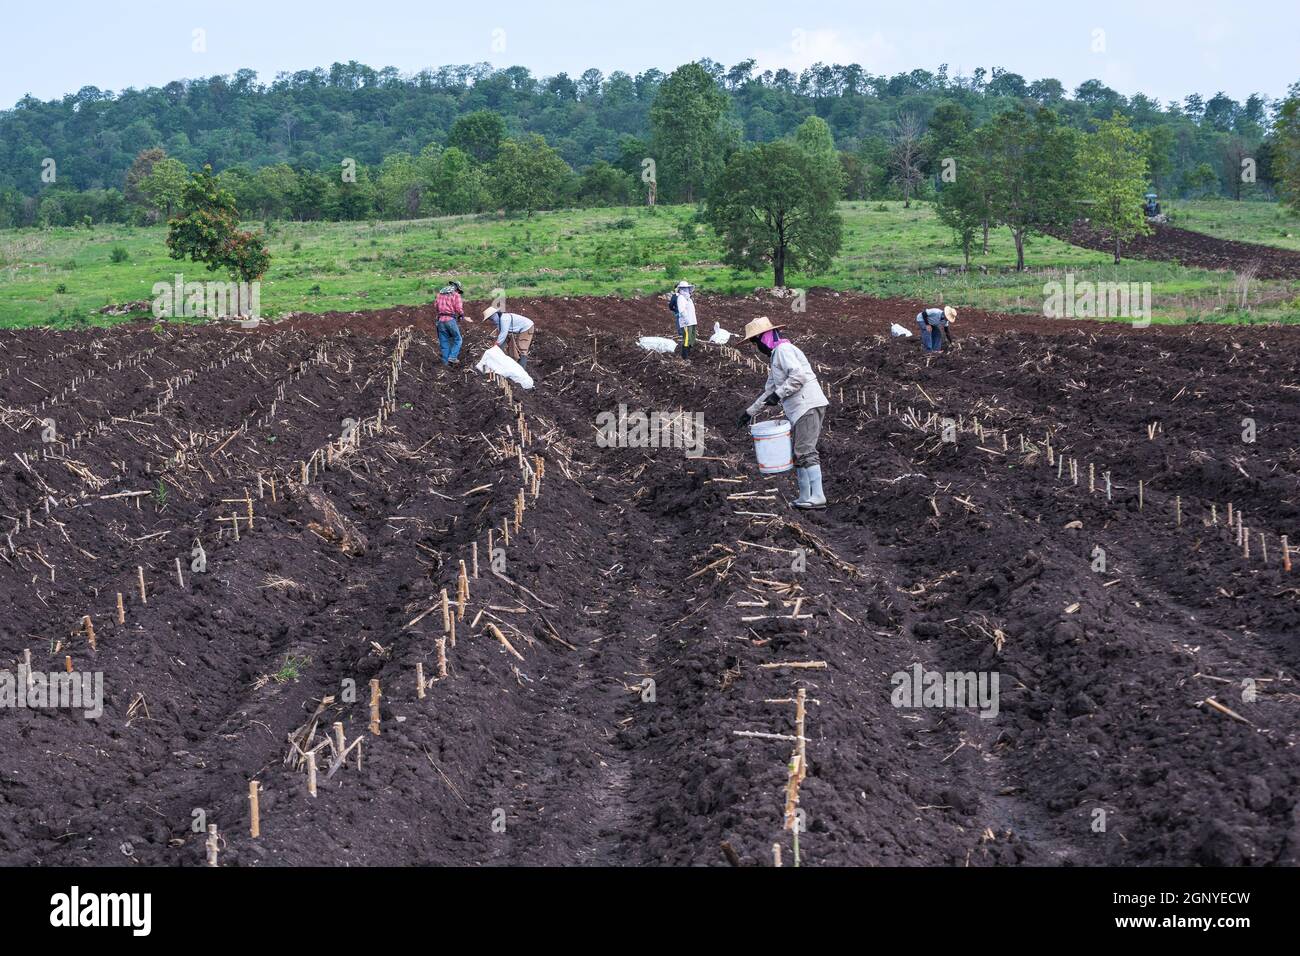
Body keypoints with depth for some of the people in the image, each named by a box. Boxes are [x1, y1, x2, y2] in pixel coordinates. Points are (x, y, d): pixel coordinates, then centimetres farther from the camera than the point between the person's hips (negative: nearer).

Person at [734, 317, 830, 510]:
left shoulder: (783, 349, -6)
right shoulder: (774, 356, 27)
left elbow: (798, 375, -21)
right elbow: (769, 391, 33)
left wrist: (779, 394, -17)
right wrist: (750, 412, 32)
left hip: (808, 406, -11)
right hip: (800, 410, 11)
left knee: (805, 452, -16)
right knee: (799, 453, 11)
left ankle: (817, 496, -22)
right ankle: (804, 497, 13)